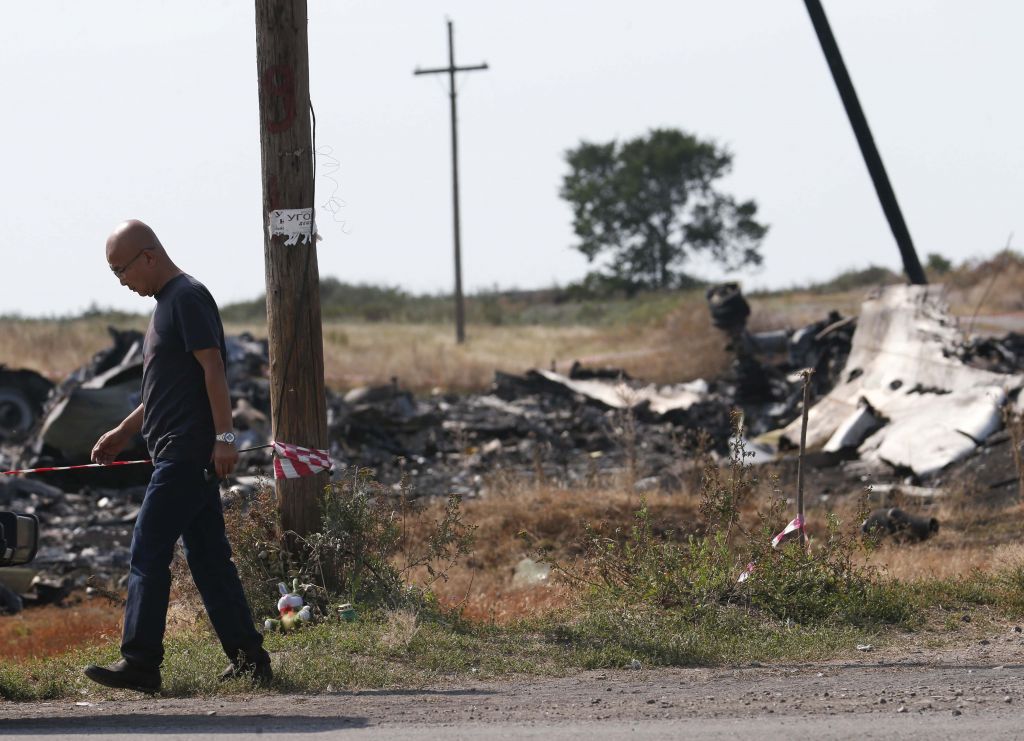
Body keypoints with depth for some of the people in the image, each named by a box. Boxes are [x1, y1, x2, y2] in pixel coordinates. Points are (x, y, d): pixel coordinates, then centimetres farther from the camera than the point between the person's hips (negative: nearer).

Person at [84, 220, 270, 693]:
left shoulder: (188, 297, -10)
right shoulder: (167, 302, 20)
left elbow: (212, 369, -17)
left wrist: (223, 436, -22)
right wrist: (123, 433, 26)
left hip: (186, 453, -10)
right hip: (179, 454, 10)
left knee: (148, 554, -11)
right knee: (207, 558, 9)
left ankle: (140, 664, -12)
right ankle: (247, 659, 10)